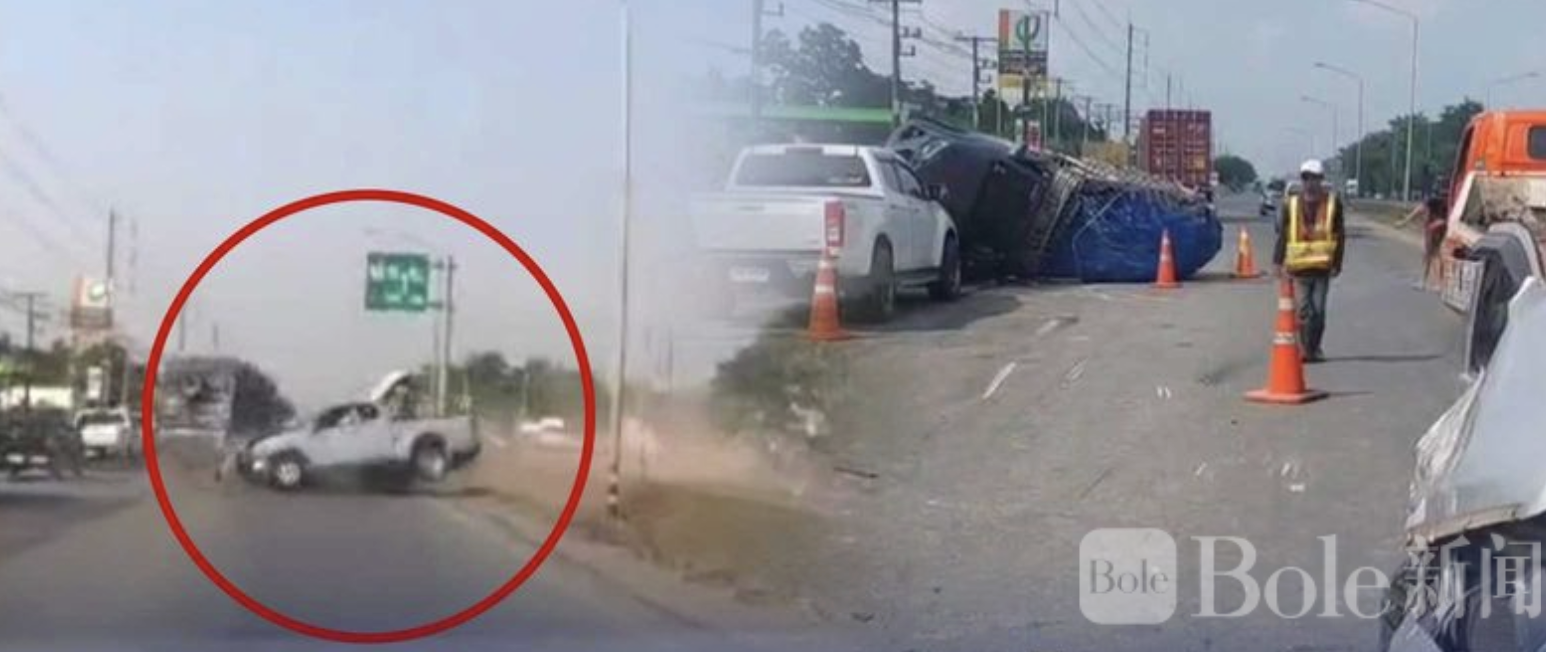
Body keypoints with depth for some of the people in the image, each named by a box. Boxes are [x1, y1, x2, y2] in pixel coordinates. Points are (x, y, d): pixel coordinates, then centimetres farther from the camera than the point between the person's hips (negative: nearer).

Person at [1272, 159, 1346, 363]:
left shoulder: (1332, 202, 2)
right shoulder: (1291, 204, 4)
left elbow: (1340, 235, 5)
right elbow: (1282, 235, 6)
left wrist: (1337, 263, 1)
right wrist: (1278, 262, 0)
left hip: (1322, 268, 0)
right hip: (1298, 268, 0)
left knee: (1318, 311, 3)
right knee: (1304, 311, -2)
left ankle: (1314, 348, 16)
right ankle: (1306, 349, 5)